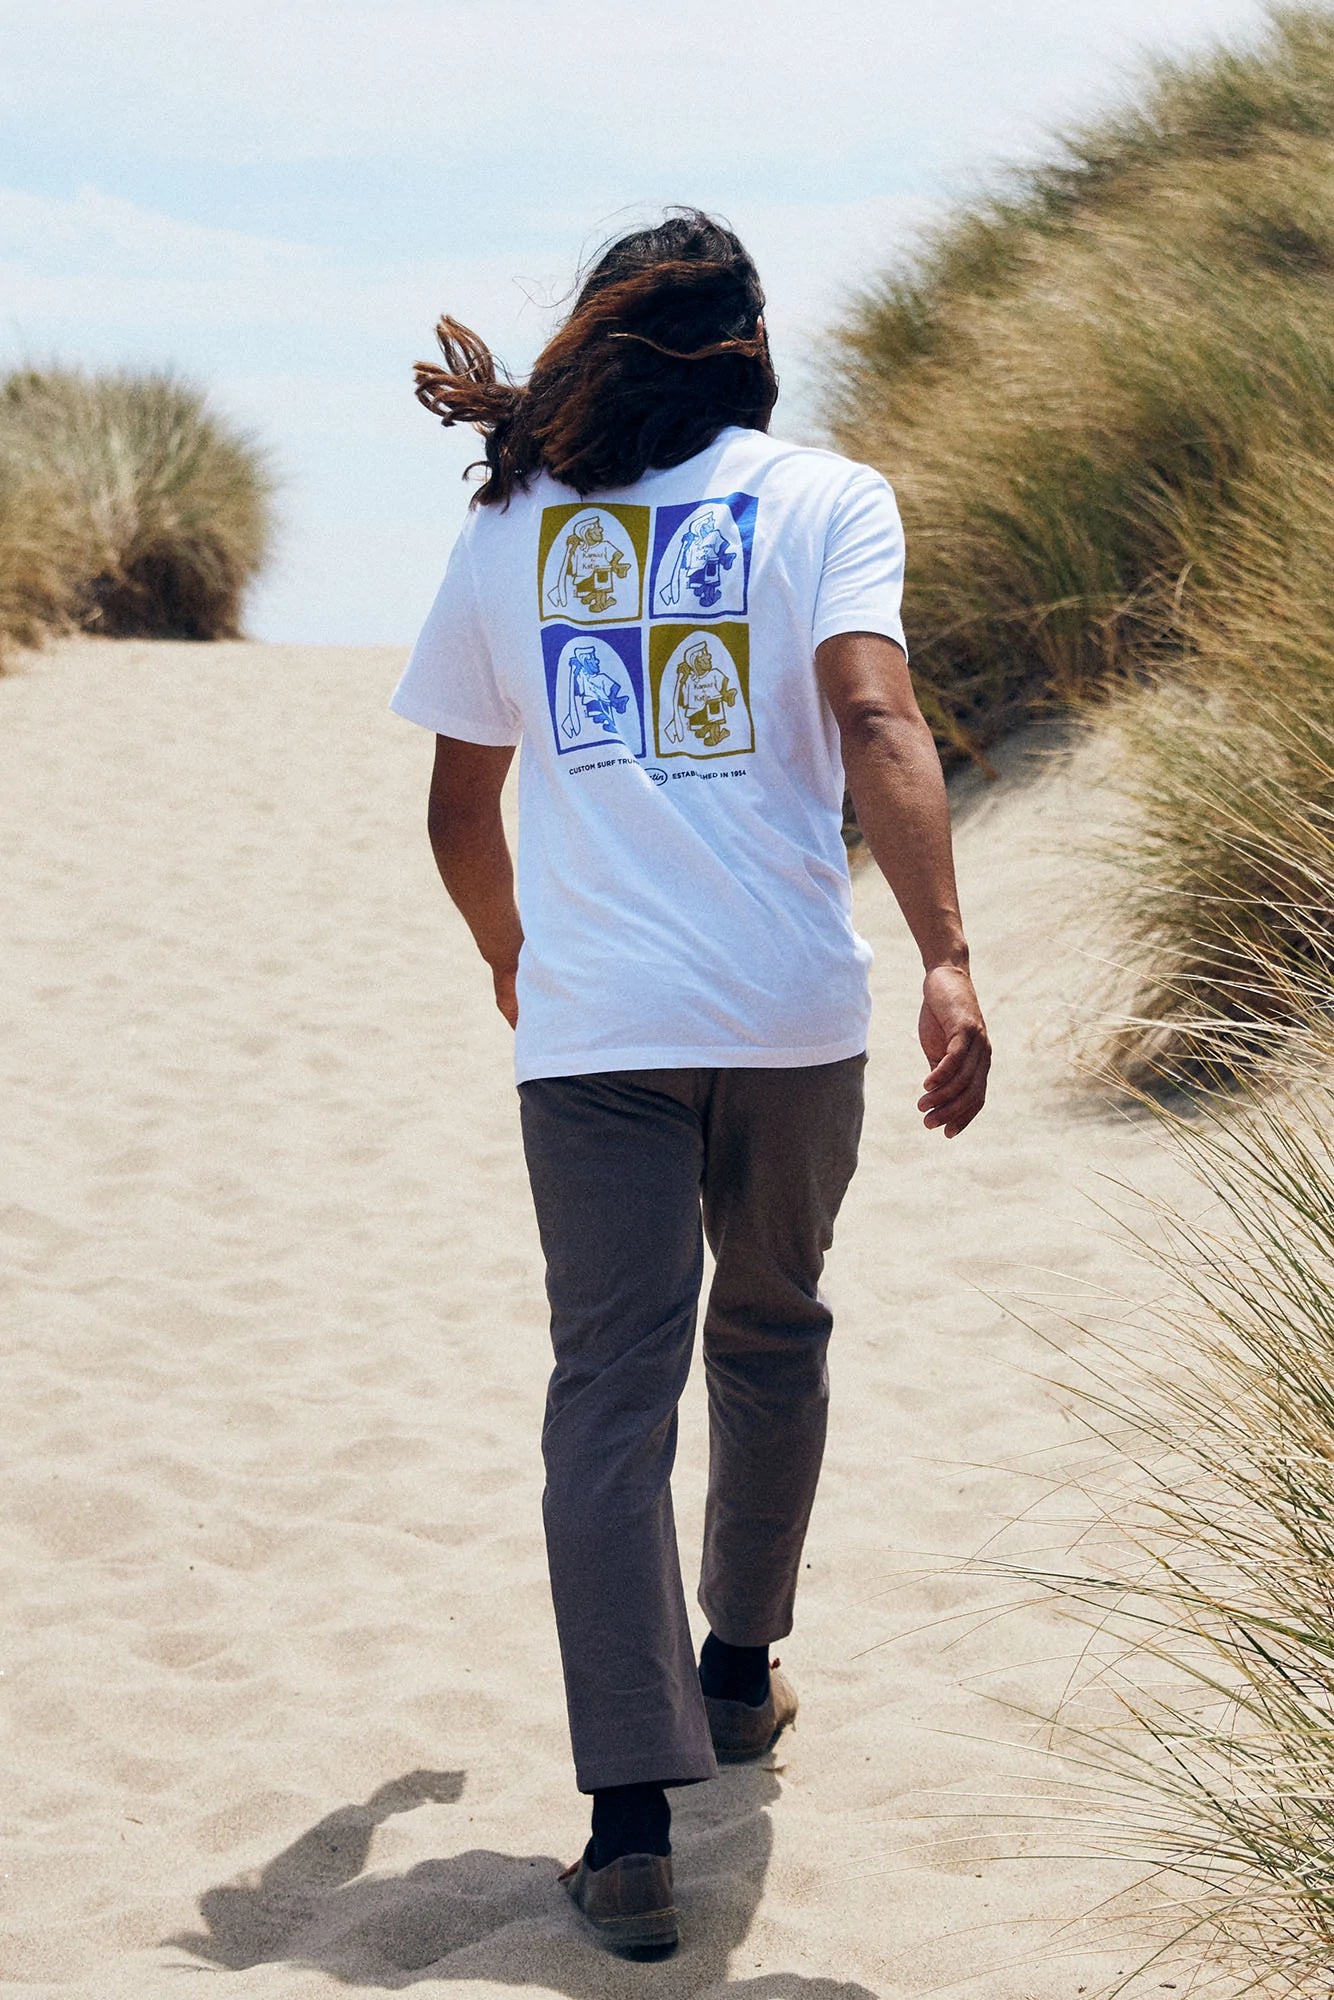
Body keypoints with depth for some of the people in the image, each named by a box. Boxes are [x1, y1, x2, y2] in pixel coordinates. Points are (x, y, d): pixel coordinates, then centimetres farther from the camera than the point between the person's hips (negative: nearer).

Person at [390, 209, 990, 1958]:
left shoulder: (509, 529, 10)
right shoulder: (824, 499, 2)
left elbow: (460, 809, 16)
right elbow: (876, 720, -15)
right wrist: (947, 959, -22)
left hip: (590, 1028, 0)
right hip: (793, 1012, 0)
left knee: (611, 1391, -2)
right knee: (772, 1329, 22)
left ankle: (632, 1821, -12)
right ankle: (741, 1670, 39)